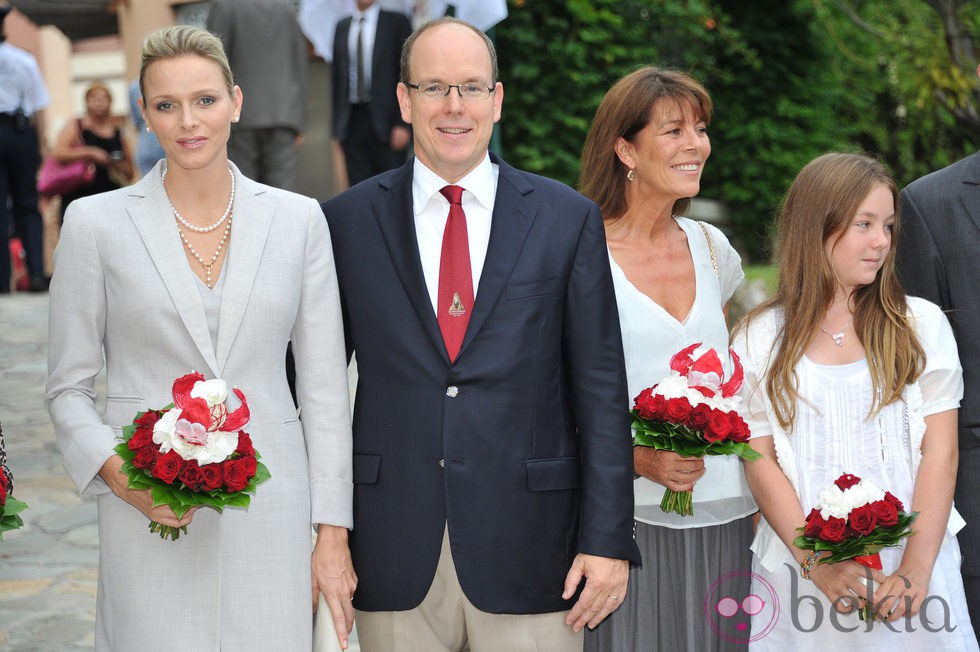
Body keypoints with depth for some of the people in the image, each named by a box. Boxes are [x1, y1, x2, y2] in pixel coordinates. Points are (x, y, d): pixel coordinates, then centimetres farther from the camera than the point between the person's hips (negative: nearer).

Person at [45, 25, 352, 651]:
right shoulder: (97, 222, 1)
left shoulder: (299, 219, 4)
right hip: (150, 518, -1)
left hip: (269, 515, 1)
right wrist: (118, 473, -12)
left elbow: (325, 387, 5)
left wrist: (332, 530, 1)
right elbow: (69, 386, 5)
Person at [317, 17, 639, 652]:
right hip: (392, 550, 1)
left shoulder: (568, 219, 2)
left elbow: (601, 391, 1)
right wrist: (323, 529, -2)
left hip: (529, 554, 0)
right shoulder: (346, 221, 4)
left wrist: (608, 539, -4)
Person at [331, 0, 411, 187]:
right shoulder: (342, 26, 14)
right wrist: (337, 126, 9)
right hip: (352, 121, 4)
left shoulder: (397, 22, 1)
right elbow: (337, 76, 15)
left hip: (384, 120, -4)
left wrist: (403, 124, -11)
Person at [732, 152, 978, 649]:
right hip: (801, 561, 0)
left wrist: (915, 568, -12)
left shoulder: (923, 324, 3)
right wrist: (816, 561, -14)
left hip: (909, 559, 1)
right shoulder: (759, 338, 1)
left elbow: (940, 453, -2)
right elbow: (760, 462, -2)